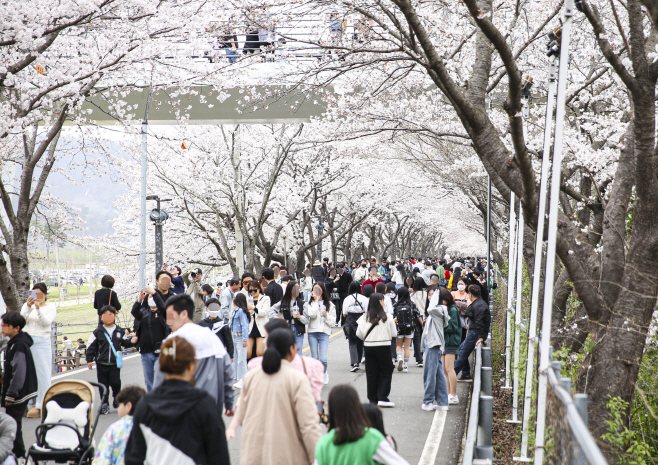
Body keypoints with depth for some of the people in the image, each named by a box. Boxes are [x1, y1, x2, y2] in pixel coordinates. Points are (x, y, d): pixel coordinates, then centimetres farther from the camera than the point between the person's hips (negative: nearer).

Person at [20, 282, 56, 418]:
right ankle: (28, 403, 9)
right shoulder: (27, 305, 12)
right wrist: (28, 307, -19)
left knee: (42, 373, -4)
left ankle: (39, 406, -2)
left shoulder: (51, 307, 5)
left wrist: (39, 309, -25)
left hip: (42, 342, -3)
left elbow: (46, 322, -11)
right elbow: (22, 319, -4)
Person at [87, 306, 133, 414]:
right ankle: (105, 404, 17)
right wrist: (89, 360, -1)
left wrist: (131, 342, -8)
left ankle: (117, 399, 21)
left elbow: (125, 343, 13)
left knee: (115, 383, -4)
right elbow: (91, 346, 3)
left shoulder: (120, 331, 4)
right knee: (103, 384, 5)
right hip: (101, 363, 0)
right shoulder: (98, 332, 1)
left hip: (115, 363, 0)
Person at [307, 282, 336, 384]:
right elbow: (312, 314, -16)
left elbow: (332, 321, 7)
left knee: (323, 359, -11)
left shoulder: (329, 304, 9)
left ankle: (324, 373, 18)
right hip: (312, 333, 1)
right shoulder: (310, 303, 4)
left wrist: (326, 316, -12)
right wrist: (316, 300, -9)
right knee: (314, 358, 3)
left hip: (324, 333, 0)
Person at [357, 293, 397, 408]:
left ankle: (373, 398, 15)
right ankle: (382, 398, 0)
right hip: (383, 347, -3)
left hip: (368, 347, 3)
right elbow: (394, 334, -4)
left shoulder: (365, 317, -3)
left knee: (371, 373, 11)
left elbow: (359, 334, 1)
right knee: (385, 373, 7)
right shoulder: (387, 317, -11)